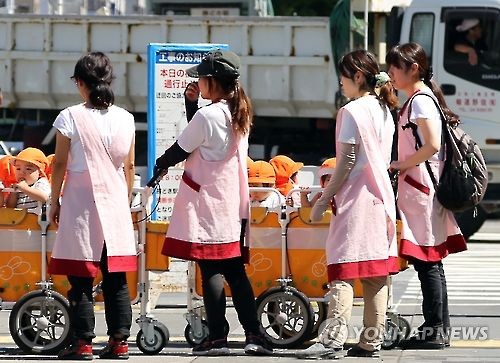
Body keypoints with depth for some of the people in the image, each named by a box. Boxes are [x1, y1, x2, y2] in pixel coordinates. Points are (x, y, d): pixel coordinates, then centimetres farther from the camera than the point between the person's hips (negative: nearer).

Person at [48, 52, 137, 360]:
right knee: (117, 279, 6)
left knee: (81, 277, -1)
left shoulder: (71, 117, -8)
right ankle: (119, 340, 5)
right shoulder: (125, 118, 4)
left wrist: (55, 201, 6)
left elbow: (60, 164, -5)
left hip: (81, 201, -4)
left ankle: (83, 342, -2)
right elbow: (129, 166, 9)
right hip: (116, 202, 4)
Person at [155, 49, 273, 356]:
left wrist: (160, 166, 14)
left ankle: (217, 337, -4)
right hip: (235, 203, 7)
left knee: (211, 270, -4)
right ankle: (254, 334, 5)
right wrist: (192, 103, 14)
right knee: (235, 271, 10)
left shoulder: (207, 115, -15)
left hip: (207, 203, -7)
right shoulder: (241, 114, 9)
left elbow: (180, 150, -5)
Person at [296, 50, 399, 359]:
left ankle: (333, 338, -16)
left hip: (355, 198, -8)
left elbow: (347, 162, -13)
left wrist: (324, 199, -8)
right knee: (377, 273, 7)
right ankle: (372, 341, 9)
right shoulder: (384, 111, 13)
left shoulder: (352, 111, -11)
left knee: (343, 271, -10)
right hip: (381, 197, 8)